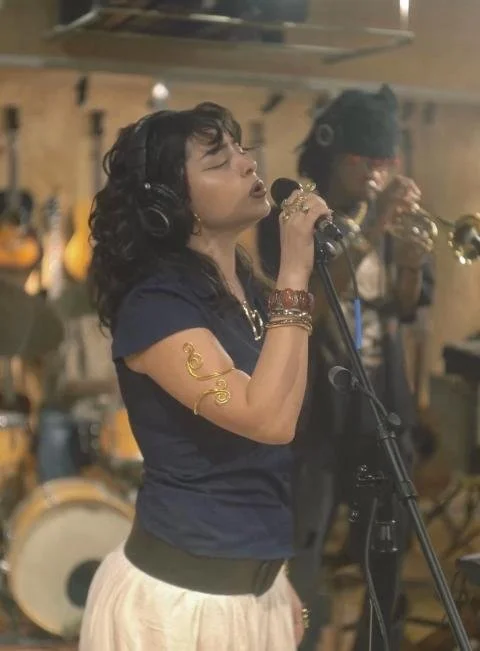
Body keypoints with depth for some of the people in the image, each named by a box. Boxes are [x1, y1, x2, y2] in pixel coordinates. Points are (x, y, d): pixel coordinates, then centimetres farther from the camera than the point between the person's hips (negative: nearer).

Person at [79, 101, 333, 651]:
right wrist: (294, 276, -24)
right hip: (176, 595, -8)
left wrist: (277, 577, 16)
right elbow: (268, 419, -29)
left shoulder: (248, 290, 8)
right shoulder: (155, 303, -17)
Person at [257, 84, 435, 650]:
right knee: (295, 562, -3)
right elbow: (306, 306, -22)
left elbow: (406, 309, 6)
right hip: (312, 408, -5)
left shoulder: (387, 215, 8)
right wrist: (368, 235, -28)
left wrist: (410, 262, -15)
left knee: (388, 551, 15)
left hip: (382, 402, 5)